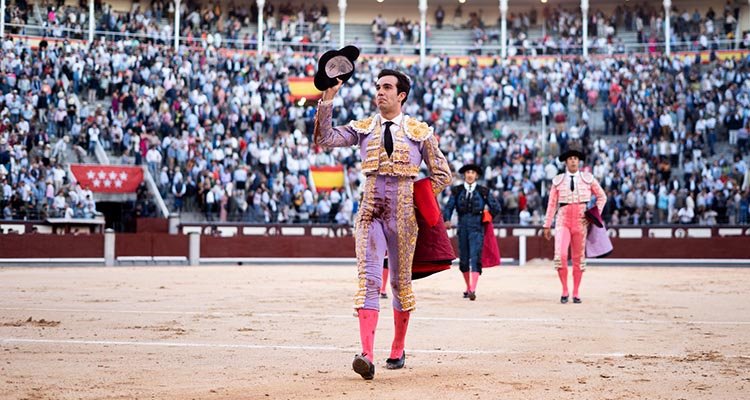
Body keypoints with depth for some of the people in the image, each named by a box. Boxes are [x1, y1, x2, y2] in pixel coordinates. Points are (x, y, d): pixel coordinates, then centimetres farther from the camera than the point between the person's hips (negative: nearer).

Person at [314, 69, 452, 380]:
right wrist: (327, 99, -11)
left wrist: (418, 200, 1)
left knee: (401, 281, 10)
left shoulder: (419, 132, 5)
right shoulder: (363, 128, 9)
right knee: (369, 279, -13)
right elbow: (325, 138, -4)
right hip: (370, 212, 0)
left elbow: (442, 174, 9)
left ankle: (398, 351, 25)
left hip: (403, 214, 0)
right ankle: (366, 355, -23)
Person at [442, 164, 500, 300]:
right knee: (463, 261, 9)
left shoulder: (483, 192, 2)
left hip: (477, 229, -3)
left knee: (475, 259, -15)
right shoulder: (457, 191, 6)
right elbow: (449, 207, -2)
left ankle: (473, 290, -23)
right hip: (462, 229, 3)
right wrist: (447, 220, -18)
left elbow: (496, 208, 7)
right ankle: (468, 288, 27)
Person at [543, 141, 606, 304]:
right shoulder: (558, 181, 5)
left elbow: (602, 196, 13)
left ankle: (575, 294, 14)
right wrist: (547, 225, 7)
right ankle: (564, 291, -2)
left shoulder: (588, 179, 5)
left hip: (581, 221, 1)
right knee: (560, 255, -16)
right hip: (563, 220, -1)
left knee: (579, 257, 5)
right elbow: (552, 204, 8)